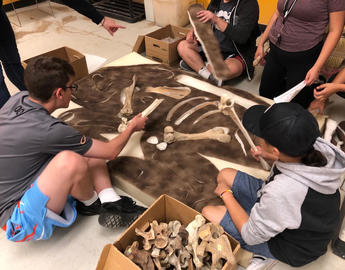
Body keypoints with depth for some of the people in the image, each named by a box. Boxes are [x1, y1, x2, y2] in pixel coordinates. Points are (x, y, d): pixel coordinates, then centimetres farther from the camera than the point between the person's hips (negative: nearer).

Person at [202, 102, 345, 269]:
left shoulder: (282, 191, -44)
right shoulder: (316, 146, -24)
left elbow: (252, 236, -23)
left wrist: (226, 194, -12)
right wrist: (271, 156, -6)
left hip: (292, 247, -7)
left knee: (208, 212, -4)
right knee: (224, 175, 6)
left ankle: (265, 256, 11)